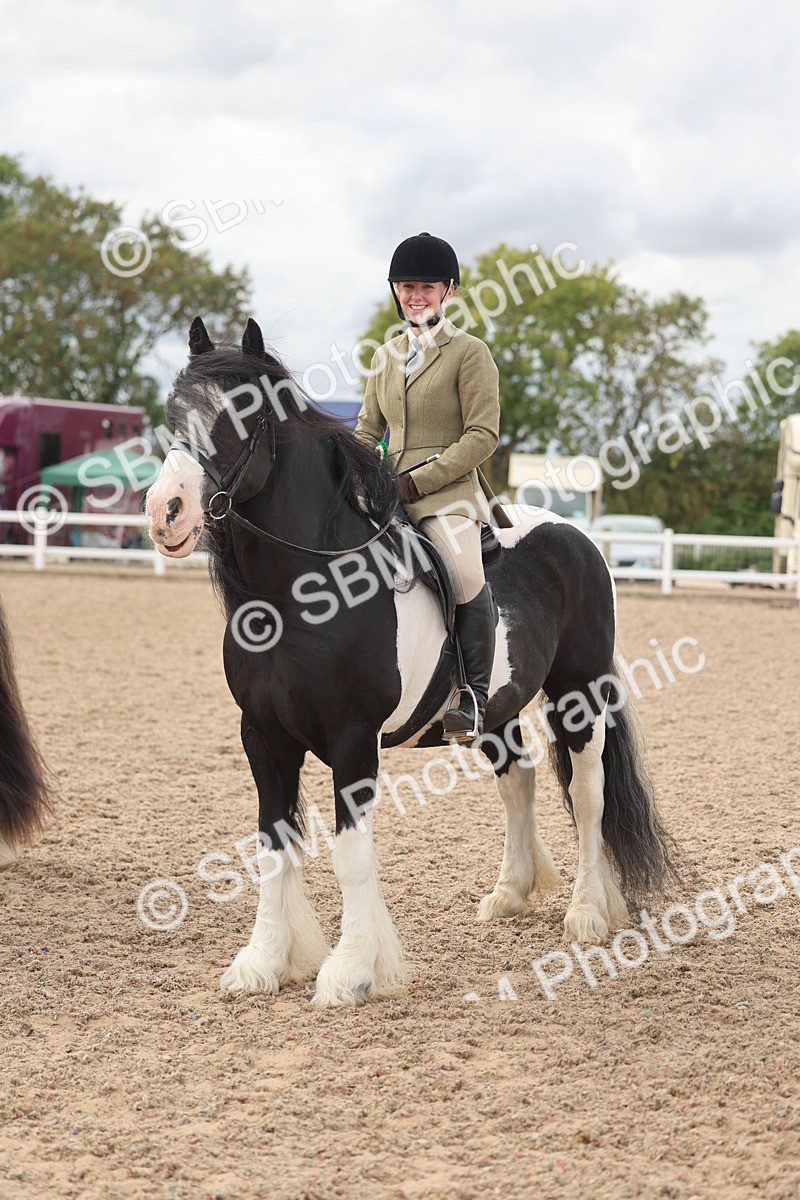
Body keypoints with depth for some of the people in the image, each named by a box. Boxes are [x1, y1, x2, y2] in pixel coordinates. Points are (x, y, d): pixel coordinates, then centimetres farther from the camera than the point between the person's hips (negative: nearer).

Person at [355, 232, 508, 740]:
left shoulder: (470, 352, -1)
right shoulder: (386, 356, 17)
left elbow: (482, 435, -8)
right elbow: (367, 429, 21)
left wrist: (419, 481, -16)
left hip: (448, 491, -6)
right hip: (389, 493, 7)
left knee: (467, 576, -31)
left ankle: (475, 697, -17)